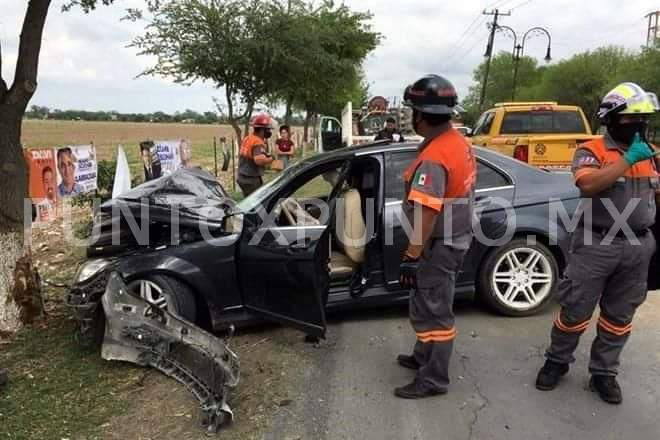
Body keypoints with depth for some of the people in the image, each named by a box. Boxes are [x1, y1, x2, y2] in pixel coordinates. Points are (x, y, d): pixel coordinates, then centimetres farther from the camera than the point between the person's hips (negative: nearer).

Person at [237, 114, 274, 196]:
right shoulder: (258, 143, -20)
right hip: (252, 180, -9)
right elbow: (259, 160, -39)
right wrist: (271, 158, -21)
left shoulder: (247, 139, 8)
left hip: (242, 177, 9)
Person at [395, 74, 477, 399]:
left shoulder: (433, 158, -26)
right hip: (455, 236, 10)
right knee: (433, 305, 22)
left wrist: (411, 256, -24)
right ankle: (424, 356, 38)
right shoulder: (460, 143, 5)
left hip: (439, 244, -10)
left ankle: (433, 379, 14)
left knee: (431, 310, 2)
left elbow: (426, 214, -29)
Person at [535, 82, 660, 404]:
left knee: (619, 316, 13)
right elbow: (588, 185, -28)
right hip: (596, 245, -5)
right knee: (576, 311, 4)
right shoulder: (591, 152, -8)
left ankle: (603, 373, 28)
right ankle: (557, 361, 26)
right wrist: (627, 160, -25)